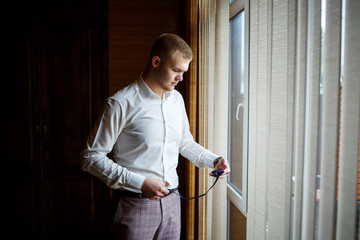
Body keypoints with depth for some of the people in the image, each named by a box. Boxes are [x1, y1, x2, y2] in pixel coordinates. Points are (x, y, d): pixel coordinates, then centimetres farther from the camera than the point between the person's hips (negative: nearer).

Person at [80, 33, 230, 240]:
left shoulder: (177, 99, 7)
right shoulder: (122, 103, -15)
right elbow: (92, 157, -14)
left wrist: (213, 160, 3)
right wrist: (140, 183, -20)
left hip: (172, 201, 6)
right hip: (137, 205, -6)